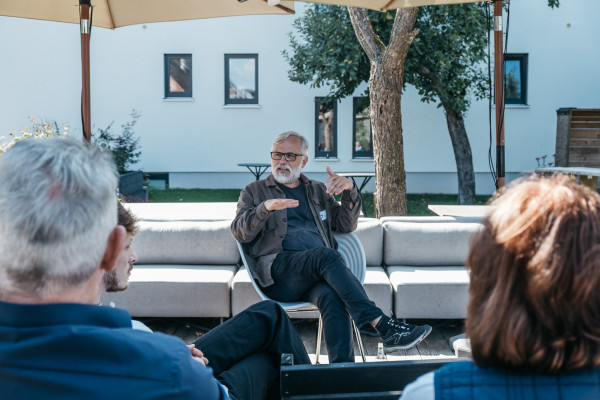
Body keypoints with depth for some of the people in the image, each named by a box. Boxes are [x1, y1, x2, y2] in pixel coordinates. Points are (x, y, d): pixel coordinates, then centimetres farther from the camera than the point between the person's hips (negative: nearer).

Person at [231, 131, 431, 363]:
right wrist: (265, 208, -17)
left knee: (331, 295, -35)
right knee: (326, 255, -34)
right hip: (277, 270, -3)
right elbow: (239, 232, 2)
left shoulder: (317, 191, 29)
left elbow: (346, 225, 19)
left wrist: (349, 191, 1)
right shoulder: (254, 192, 20)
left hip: (317, 272, 3)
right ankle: (384, 326, -41)